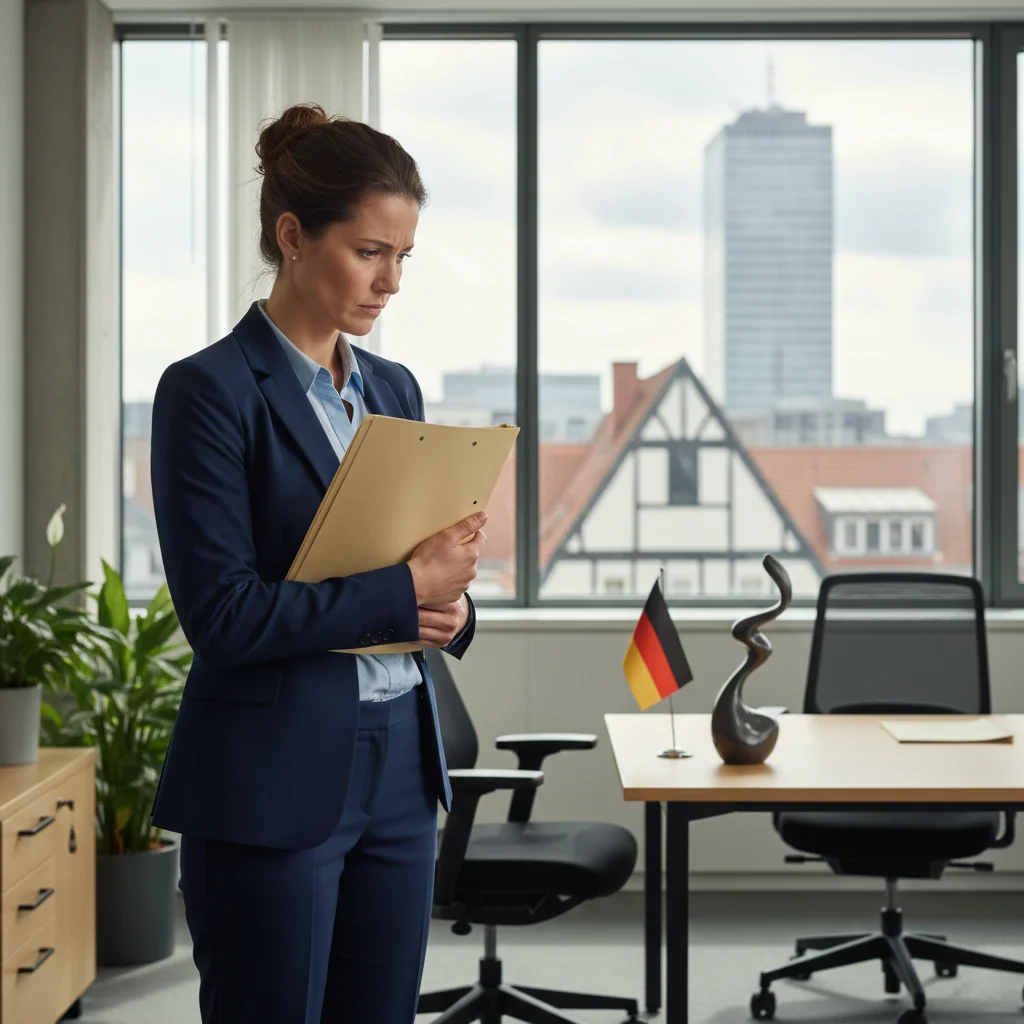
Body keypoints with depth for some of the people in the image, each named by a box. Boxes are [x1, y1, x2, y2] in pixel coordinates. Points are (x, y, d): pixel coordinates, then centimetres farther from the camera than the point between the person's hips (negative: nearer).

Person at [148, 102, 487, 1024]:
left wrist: (449, 609, -4)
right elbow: (224, 612, -18)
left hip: (399, 771, 7)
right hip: (273, 783, -7)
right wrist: (407, 589, -15)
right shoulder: (211, 391, -10)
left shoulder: (393, 390, 12)